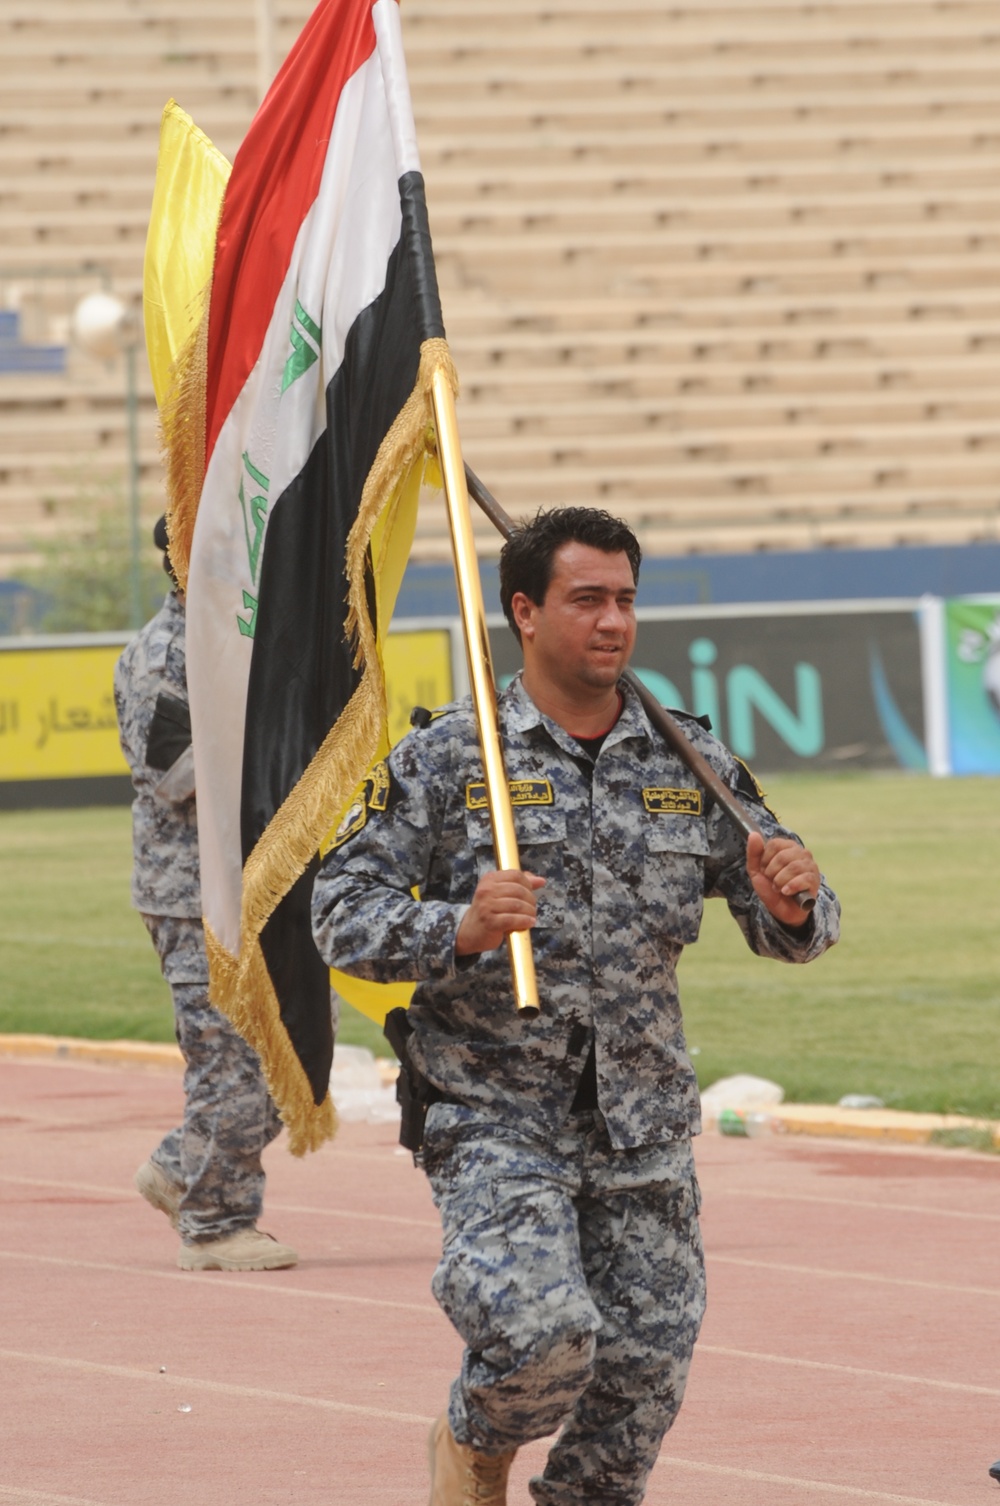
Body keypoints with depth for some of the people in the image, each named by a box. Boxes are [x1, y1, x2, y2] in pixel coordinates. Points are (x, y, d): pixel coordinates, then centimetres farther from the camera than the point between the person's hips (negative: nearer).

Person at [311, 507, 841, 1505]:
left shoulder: (691, 765, 6)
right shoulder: (447, 761, -3)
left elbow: (789, 933, 9)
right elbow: (341, 915, -4)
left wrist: (791, 904, -16)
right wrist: (460, 929, -23)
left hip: (644, 1131, 4)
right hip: (495, 1115, -4)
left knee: (644, 1377, 4)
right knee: (545, 1336, -23)